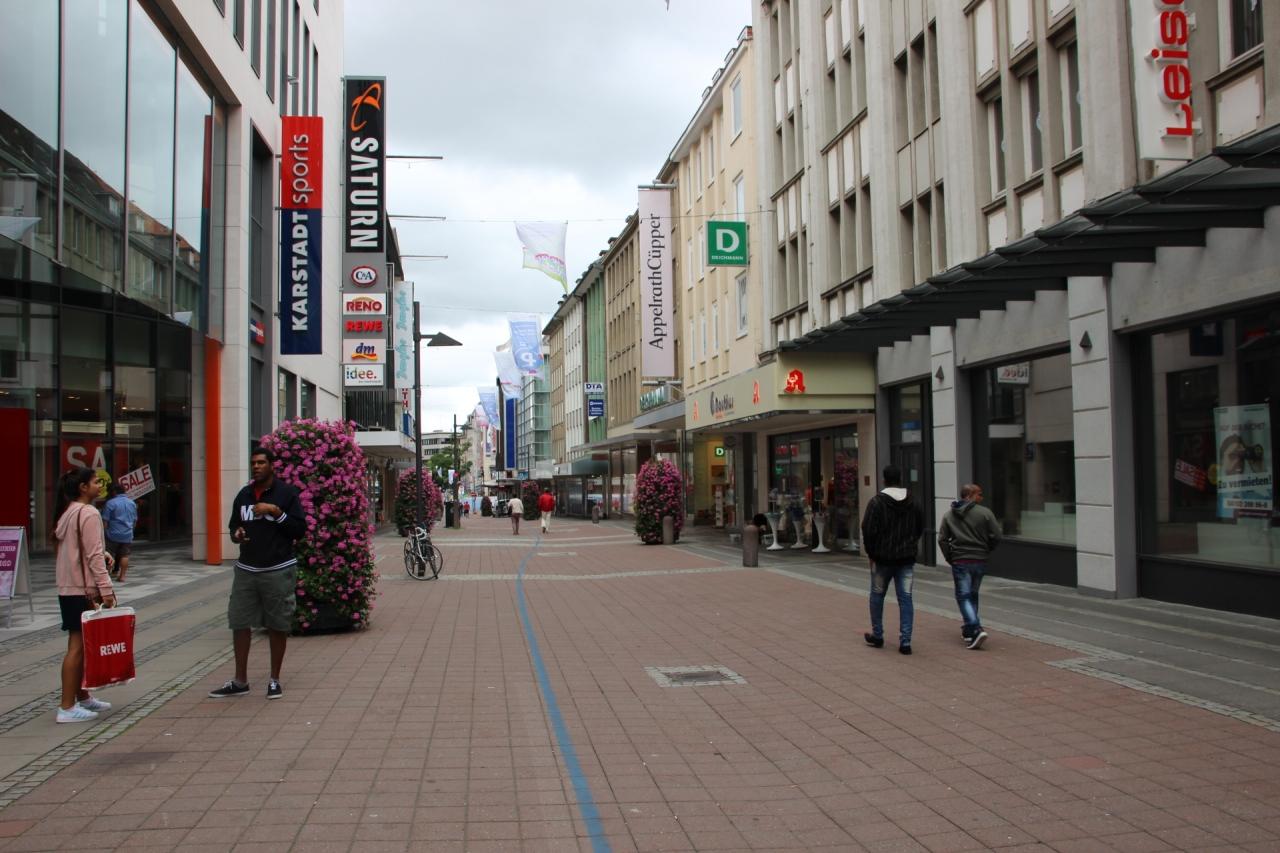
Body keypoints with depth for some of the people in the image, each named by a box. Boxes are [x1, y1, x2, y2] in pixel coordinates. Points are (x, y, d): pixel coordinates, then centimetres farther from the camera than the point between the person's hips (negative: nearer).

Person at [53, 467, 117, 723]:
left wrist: (103, 553, 5)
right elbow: (93, 556, -18)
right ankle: (67, 707, -6)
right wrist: (106, 589, -18)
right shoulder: (88, 514, -14)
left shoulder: (67, 513, 15)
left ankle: (82, 698, 25)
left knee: (80, 645, 16)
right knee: (78, 646, -7)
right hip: (83, 589, -10)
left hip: (68, 588, 10)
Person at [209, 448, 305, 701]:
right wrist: (236, 534, -2)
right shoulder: (244, 495, 12)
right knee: (239, 623, 4)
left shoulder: (287, 493, -3)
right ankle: (240, 681, 15)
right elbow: (233, 525, 22)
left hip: (278, 571, -5)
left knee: (278, 626, 3)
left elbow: (300, 530, -6)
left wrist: (276, 511, -18)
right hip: (246, 569, 5)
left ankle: (275, 680, 15)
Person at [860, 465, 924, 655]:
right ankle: (905, 641, -2)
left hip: (883, 558, -3)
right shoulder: (912, 503, 4)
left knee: (877, 596, 14)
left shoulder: (876, 502, -11)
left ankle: (877, 636, 22)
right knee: (905, 598, 3)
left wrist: (870, 553, -2)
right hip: (907, 558, 3)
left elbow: (868, 531, -14)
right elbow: (920, 527, 14)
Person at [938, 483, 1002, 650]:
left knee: (963, 596, -1)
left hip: (960, 561, -1)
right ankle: (969, 630, 25)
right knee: (972, 594, 17)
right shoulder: (985, 513, -4)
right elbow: (996, 537, -6)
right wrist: (985, 551, 11)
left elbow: (942, 539, 0)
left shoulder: (949, 515, 3)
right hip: (980, 561, 1)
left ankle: (976, 629, -18)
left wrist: (950, 558, 9)